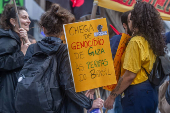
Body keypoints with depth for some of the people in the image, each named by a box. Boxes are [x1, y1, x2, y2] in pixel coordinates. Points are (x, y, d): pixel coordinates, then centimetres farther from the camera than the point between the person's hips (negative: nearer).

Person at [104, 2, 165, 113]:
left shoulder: (136, 42, -15)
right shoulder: (151, 40, 8)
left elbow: (129, 75, -17)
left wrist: (112, 96, -11)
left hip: (137, 94, -9)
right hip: (150, 92, 9)